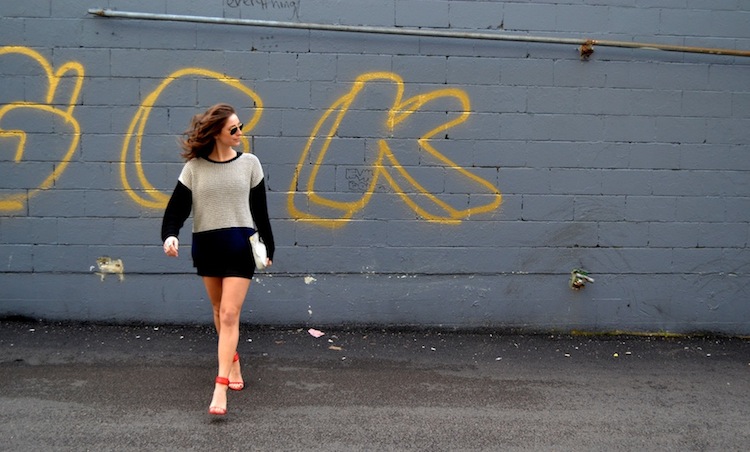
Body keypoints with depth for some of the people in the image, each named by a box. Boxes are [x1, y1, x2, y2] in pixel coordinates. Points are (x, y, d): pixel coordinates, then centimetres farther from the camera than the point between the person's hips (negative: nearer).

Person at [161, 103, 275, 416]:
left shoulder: (249, 163, -1)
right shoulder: (194, 167, -2)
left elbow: (260, 209, 6)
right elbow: (178, 205, -4)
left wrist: (268, 246, 10)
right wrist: (170, 234, -23)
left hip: (240, 244, -2)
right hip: (206, 245, 2)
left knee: (229, 314, -9)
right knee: (219, 311, 16)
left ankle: (220, 387, -11)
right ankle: (233, 360, 40)